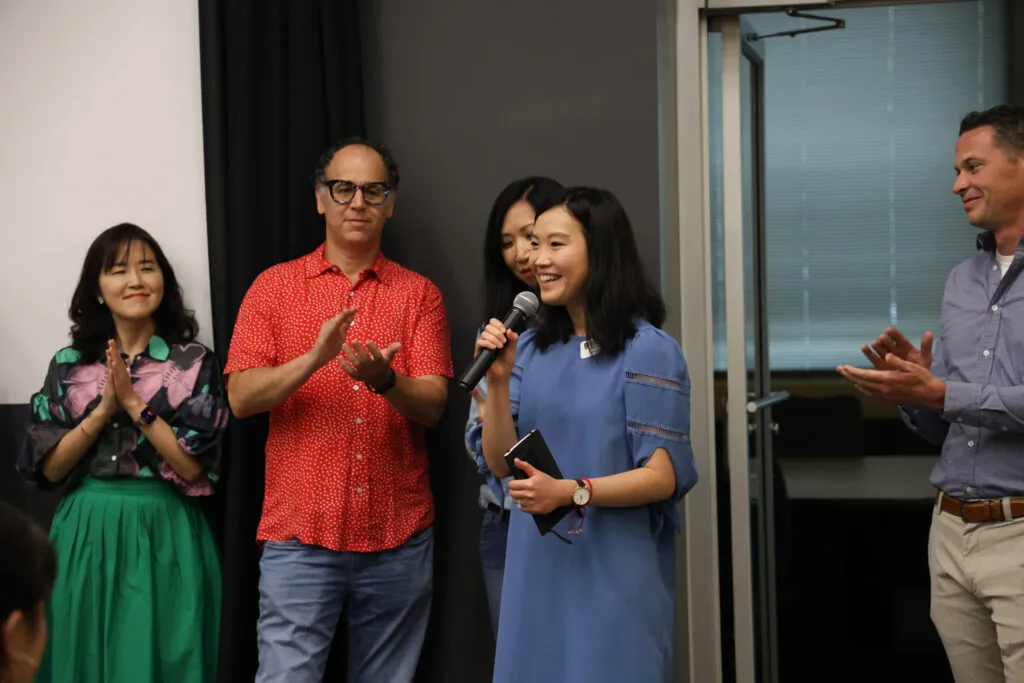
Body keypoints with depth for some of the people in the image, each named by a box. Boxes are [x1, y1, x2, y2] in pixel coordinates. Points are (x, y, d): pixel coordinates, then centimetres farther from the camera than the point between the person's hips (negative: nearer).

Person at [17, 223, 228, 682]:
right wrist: (103, 410, -11)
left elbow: (193, 467, -9)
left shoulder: (194, 363, -2)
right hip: (85, 537, 2)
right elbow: (48, 468, 0)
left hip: (163, 536, -2)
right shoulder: (68, 366, 5)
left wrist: (134, 403, -14)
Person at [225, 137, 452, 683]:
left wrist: (384, 379, -23)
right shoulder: (274, 287, 6)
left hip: (399, 536, 2)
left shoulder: (419, 294, 8)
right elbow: (241, 398, -3)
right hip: (300, 534, -1)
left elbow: (433, 406, -1)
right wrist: (315, 357, -19)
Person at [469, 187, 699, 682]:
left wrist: (571, 492, -24)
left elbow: (662, 477, -12)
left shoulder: (648, 351, -10)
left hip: (615, 575, -5)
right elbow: (501, 464, 5)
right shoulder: (531, 348, 7)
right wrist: (498, 381, -8)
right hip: (537, 572, 5)